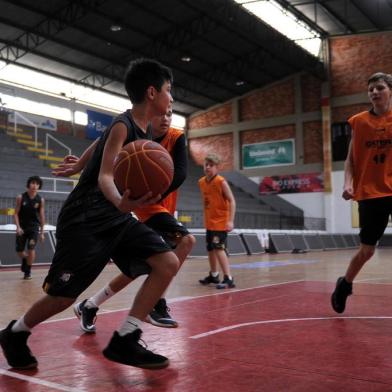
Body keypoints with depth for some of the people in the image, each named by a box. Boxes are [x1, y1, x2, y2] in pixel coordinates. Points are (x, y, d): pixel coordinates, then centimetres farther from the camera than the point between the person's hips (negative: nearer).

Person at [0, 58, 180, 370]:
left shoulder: (144, 131, 9)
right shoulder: (122, 125, -16)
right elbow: (105, 176, -29)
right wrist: (120, 203, -50)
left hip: (117, 219, 8)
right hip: (85, 221, -8)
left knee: (168, 263, -9)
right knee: (63, 296, -3)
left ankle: (123, 341, -3)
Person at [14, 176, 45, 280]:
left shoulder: (41, 200, -6)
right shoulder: (21, 197, -7)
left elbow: (42, 216, -1)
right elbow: (16, 213, -4)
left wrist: (41, 232, 0)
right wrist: (18, 227, -17)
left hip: (34, 227, -1)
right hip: (22, 227, 1)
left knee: (31, 248, -14)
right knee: (19, 250, 6)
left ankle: (28, 271, 3)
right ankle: (25, 260, 42)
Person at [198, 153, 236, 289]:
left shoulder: (221, 181, -16)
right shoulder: (201, 182, 4)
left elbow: (232, 200, -17)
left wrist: (230, 221, -24)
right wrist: (206, 218, 17)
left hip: (221, 222, -8)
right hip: (209, 222, 8)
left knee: (219, 248, -17)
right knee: (210, 249, 17)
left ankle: (228, 279, -15)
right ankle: (213, 275, 34)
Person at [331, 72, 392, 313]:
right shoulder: (359, 121, 3)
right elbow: (351, 159, 6)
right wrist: (348, 183, -10)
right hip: (370, 193, 0)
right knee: (367, 250, 7)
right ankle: (345, 285, 33)